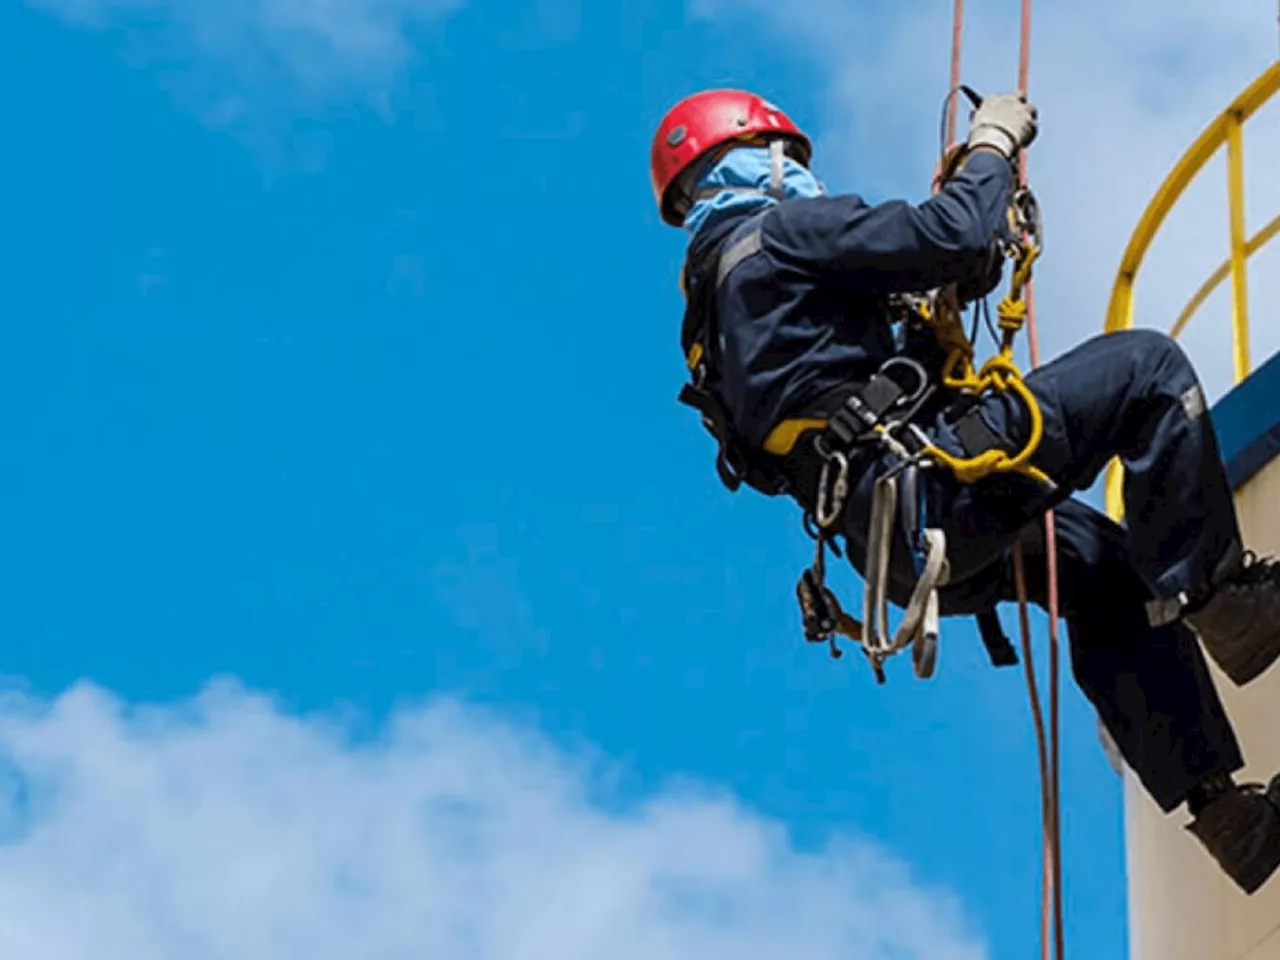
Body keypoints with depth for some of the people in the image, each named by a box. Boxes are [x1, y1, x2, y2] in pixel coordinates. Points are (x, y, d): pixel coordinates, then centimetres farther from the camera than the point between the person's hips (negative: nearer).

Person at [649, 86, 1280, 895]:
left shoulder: (713, 301, 26)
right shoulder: (783, 231, -2)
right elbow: (946, 237, -12)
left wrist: (962, 284, 21)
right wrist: (993, 145, 5)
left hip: (894, 543, 10)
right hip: (929, 483, -10)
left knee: (1115, 572, 22)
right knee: (1148, 368, -7)